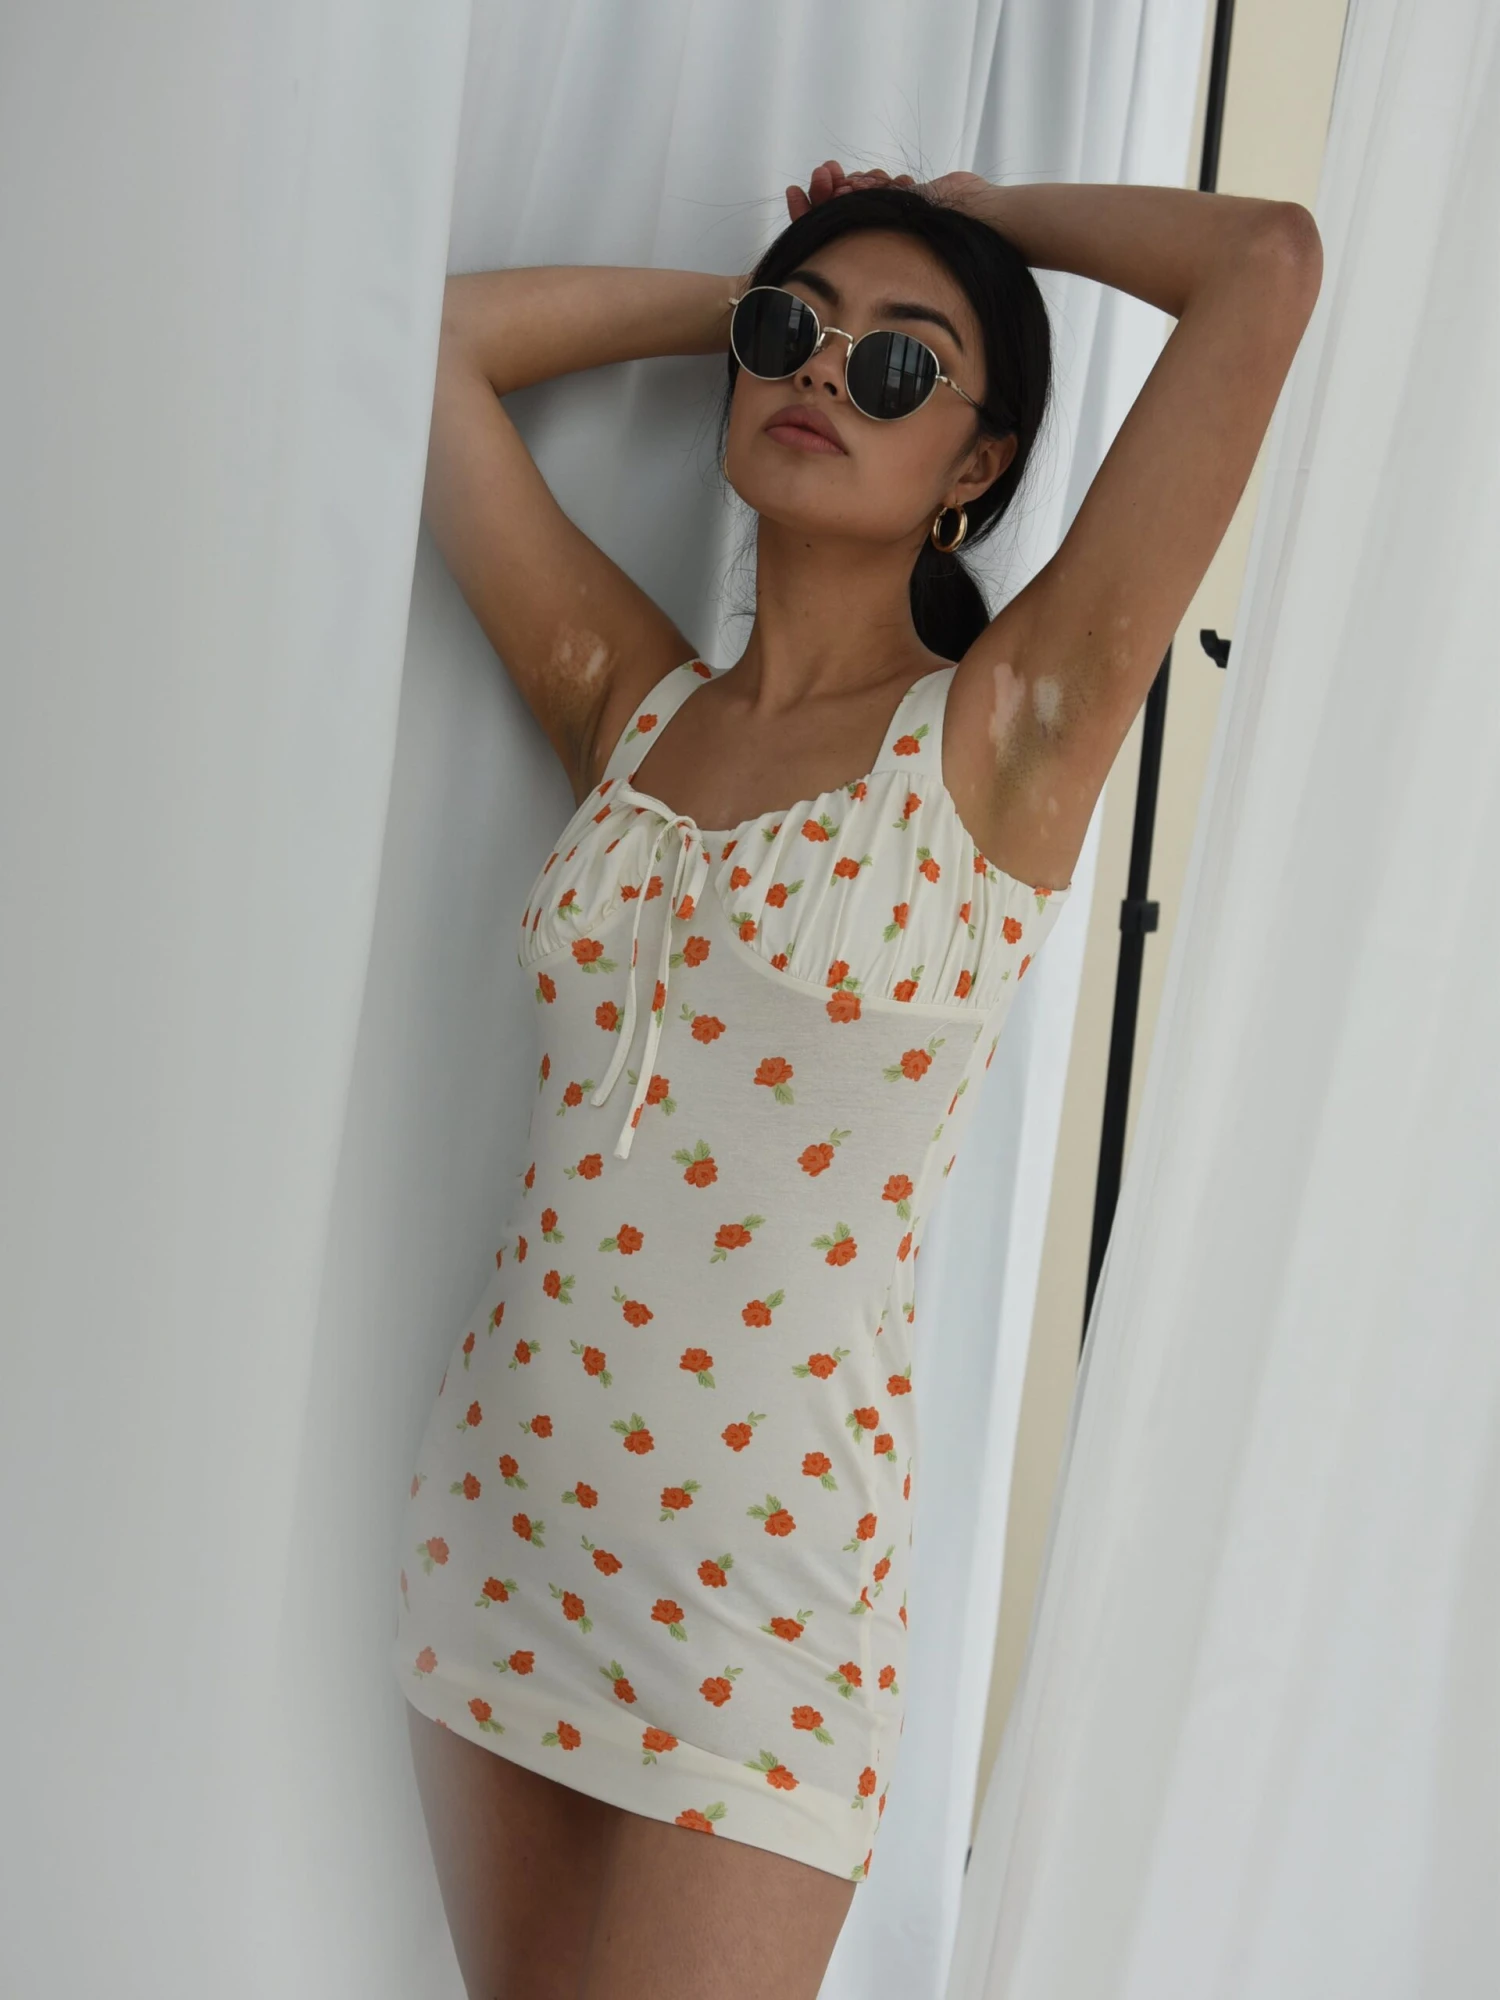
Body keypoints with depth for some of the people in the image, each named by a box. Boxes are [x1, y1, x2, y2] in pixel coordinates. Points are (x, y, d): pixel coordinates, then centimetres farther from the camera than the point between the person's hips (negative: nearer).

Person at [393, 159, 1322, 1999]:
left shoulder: (1008, 730, -7)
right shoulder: (626, 703, 4)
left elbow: (1272, 262, -12)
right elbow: (441, 336, 10)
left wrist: (975, 212, 4)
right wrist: (753, 289, 12)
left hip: (769, 1573, -4)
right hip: (501, 1510, 5)